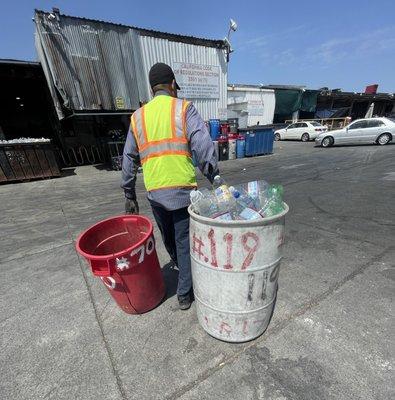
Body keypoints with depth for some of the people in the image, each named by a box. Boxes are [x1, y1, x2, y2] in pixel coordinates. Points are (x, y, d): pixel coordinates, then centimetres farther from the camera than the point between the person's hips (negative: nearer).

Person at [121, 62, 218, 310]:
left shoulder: (138, 116, 14)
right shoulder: (184, 108, 2)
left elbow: (129, 160, 13)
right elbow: (203, 147, -12)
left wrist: (130, 195, 18)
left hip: (155, 192, 4)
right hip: (183, 188, -4)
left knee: (169, 239, 23)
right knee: (185, 240, 10)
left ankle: (185, 273, 48)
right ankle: (185, 294, 23)